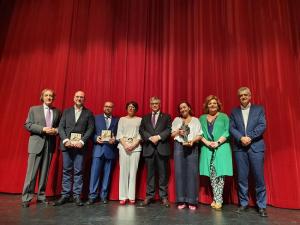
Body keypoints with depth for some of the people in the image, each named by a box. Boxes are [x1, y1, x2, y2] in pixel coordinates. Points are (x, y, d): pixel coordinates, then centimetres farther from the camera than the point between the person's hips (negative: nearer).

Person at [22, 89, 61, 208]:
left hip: (50, 144, 2)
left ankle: (41, 196, 18)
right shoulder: (34, 109, 7)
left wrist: (56, 130, -9)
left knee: (44, 172, 8)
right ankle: (26, 198, 8)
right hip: (36, 143, -2)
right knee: (32, 172, -2)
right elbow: (27, 125, 0)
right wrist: (43, 129, -13)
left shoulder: (57, 112, 11)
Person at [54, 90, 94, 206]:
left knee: (78, 171, 2)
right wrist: (65, 140, -10)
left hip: (80, 145, -1)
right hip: (67, 144, 2)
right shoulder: (66, 111, 13)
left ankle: (77, 195, 11)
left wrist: (82, 141, -12)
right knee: (66, 170, 6)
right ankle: (65, 195, 15)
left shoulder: (88, 113, 7)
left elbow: (90, 129, 0)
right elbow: (61, 127, 5)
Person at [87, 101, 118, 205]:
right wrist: (96, 138, -12)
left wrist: (115, 140, -12)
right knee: (95, 172, -2)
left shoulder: (117, 120, 10)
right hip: (98, 148, -1)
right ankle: (92, 195, 9)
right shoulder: (96, 118, 11)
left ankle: (104, 195, 18)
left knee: (107, 174, 6)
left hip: (110, 149, 1)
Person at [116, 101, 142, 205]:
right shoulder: (122, 119, 14)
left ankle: (132, 196, 3)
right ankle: (123, 196, 3)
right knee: (123, 171, -2)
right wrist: (125, 145, -8)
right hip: (123, 147, 1)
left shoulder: (139, 120, 11)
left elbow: (140, 135, 2)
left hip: (136, 147, 0)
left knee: (133, 171, -2)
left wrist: (133, 145, -10)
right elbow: (119, 134, 5)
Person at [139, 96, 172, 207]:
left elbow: (169, 130, -1)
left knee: (163, 173, 2)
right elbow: (141, 130, 5)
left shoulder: (166, 117, 12)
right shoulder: (145, 118, 18)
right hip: (149, 148, 2)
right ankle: (149, 196, 14)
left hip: (162, 148, -1)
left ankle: (164, 197, 11)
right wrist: (150, 138, -10)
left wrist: (158, 137, -13)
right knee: (150, 173, 6)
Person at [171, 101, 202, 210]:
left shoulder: (195, 120, 11)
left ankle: (192, 201, 5)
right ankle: (181, 200, 7)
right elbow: (171, 134, 11)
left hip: (192, 148, -1)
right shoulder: (176, 120, 14)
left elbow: (199, 135, 4)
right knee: (179, 172, -1)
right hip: (179, 147, 1)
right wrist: (178, 132, -8)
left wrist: (193, 140, -14)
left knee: (192, 173, -3)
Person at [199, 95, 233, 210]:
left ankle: (218, 200, 2)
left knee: (220, 174, -5)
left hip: (221, 148, -2)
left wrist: (218, 142, -12)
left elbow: (227, 132, -1)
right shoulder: (202, 118, 15)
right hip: (207, 149, 2)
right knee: (212, 175, 3)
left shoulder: (224, 116, 8)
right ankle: (216, 199, 14)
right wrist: (207, 142, -8)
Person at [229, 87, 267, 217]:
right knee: (242, 178, 6)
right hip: (239, 148, 2)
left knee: (259, 177, 2)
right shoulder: (234, 112, 12)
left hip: (256, 146, -1)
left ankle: (261, 206, 15)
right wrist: (241, 138, -14)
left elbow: (262, 126, -3)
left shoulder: (259, 109, 9)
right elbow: (231, 128, 2)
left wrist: (250, 137, -13)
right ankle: (243, 204, 18)